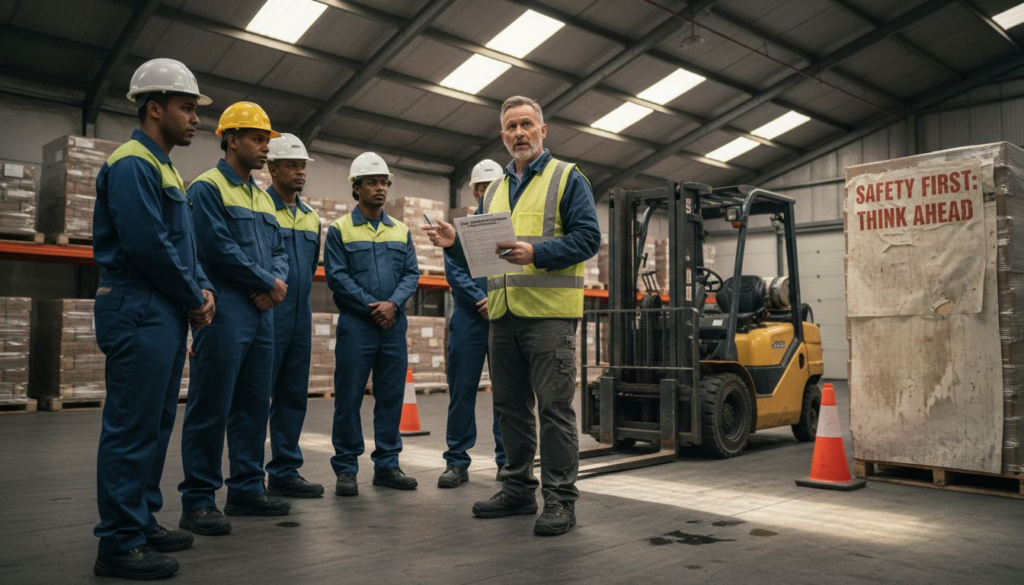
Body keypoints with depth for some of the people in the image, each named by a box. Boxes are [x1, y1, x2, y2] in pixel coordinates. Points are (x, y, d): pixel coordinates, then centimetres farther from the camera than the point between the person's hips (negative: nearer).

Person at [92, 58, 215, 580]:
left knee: (156, 424, 14)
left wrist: (202, 289, 5)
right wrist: (194, 296, -9)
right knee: (132, 427, -5)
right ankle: (120, 543, 3)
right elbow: (146, 244, -20)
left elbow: (184, 244, 21)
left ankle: (143, 522, 25)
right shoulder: (132, 163, -11)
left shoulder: (163, 168, 20)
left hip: (167, 315, 10)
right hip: (139, 314, -10)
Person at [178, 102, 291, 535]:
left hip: (261, 313, 8)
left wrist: (277, 281, -4)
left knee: (254, 405, 11)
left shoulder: (263, 198, 20)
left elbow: (278, 250, 17)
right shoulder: (207, 188, -5)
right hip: (225, 314, -8)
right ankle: (198, 501, 5)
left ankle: (247, 488, 21)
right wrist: (269, 282, -9)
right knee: (211, 408, -4)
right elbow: (220, 248, -15)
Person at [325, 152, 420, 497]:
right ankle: (346, 469, 10)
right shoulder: (340, 229, 2)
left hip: (394, 325, 4)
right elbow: (336, 276, -6)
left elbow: (412, 274, 8)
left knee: (391, 396, 7)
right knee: (349, 397, -1)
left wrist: (393, 304, -10)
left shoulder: (401, 231, 13)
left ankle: (387, 465, 17)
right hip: (355, 325, -4)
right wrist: (371, 307, -11)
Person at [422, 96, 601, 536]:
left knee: (554, 406, -4)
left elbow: (587, 237, -9)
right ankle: (518, 489, 24)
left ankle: (560, 499, 4)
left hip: (549, 312, -6)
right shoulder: (494, 191, 21)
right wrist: (455, 243, 1)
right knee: (510, 406, 12)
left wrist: (536, 253, -21)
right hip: (502, 315, 7)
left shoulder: (566, 178, 3)